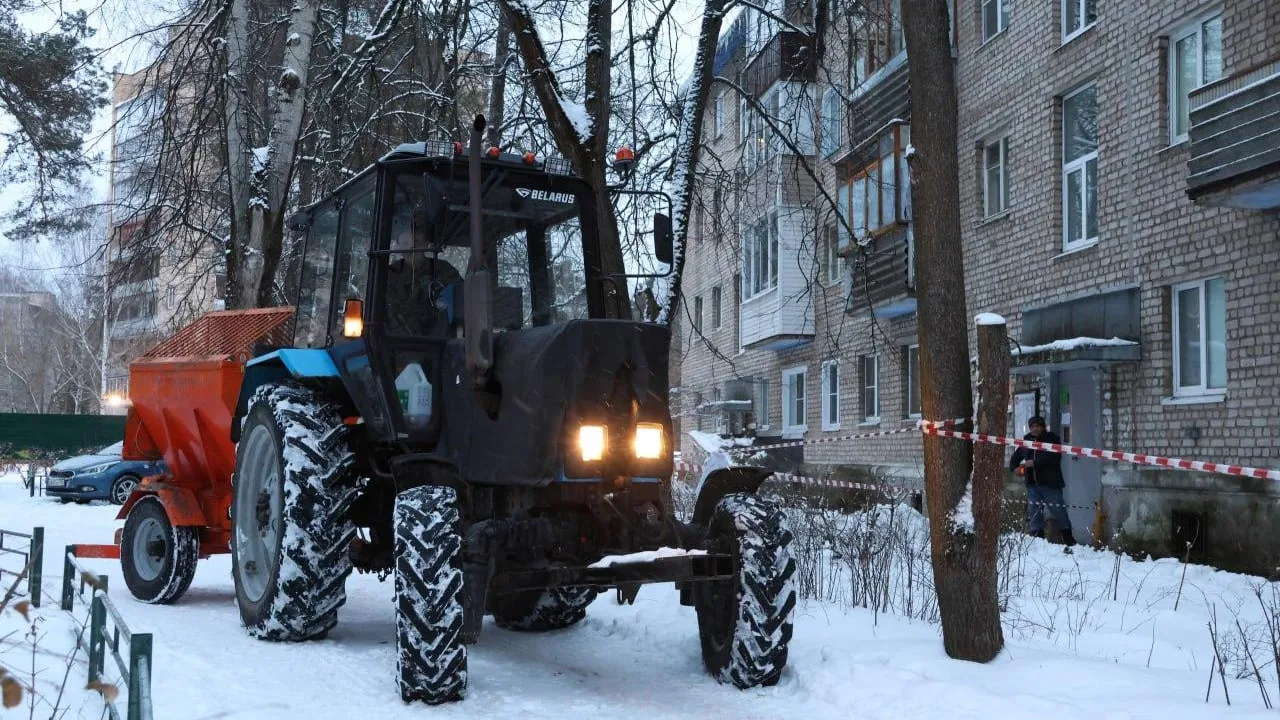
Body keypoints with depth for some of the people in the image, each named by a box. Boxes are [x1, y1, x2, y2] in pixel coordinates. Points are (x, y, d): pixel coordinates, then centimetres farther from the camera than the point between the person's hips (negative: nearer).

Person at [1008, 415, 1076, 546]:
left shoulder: (1052, 439, -4)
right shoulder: (1026, 441, 14)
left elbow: (1052, 458, -19)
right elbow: (1016, 456, 27)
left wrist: (1034, 463, -22)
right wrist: (1015, 467, 7)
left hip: (1050, 482, -5)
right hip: (1032, 483, 5)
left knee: (1058, 509, -2)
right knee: (1034, 510, 4)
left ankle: (1068, 538, 11)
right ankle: (1037, 534, 12)